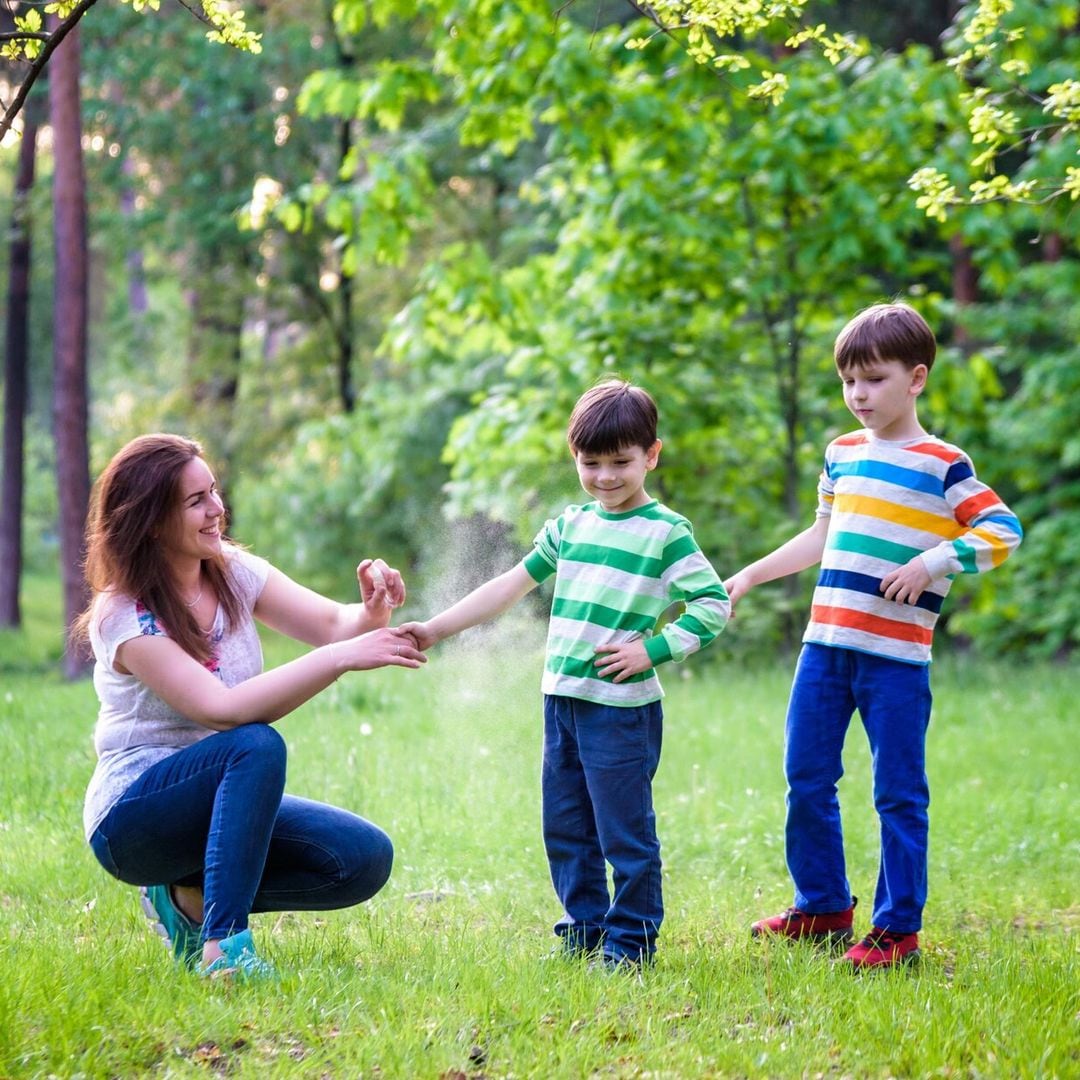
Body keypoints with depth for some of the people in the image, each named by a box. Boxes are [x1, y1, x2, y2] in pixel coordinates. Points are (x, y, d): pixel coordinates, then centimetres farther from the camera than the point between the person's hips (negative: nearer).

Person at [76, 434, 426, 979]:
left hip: (222, 802, 7)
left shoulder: (234, 572, 1)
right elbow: (222, 710, -31)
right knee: (257, 746, -34)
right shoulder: (122, 617, -18)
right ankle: (223, 945, -33)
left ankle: (191, 898, 4)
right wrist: (340, 658, -38)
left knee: (366, 859, -13)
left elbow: (332, 623, -7)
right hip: (133, 817, -7)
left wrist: (371, 613, -32)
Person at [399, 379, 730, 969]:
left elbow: (713, 606, -9)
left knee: (624, 831, -2)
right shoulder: (569, 525, 11)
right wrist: (434, 629, 8)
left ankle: (630, 942, 9)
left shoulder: (667, 533, -6)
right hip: (561, 700, 6)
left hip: (622, 707, -6)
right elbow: (511, 585, 13)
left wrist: (652, 650, -17)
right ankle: (583, 930, 25)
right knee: (564, 827, 13)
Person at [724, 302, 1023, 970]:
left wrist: (929, 565, -22)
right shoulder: (842, 455, 13)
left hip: (897, 657, -6)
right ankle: (823, 909, 25)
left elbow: (1003, 531, -11)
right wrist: (750, 576, 23)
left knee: (898, 794, -1)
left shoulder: (943, 465, -5)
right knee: (807, 782, 10)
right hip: (825, 645, 6)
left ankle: (899, 931, 7)